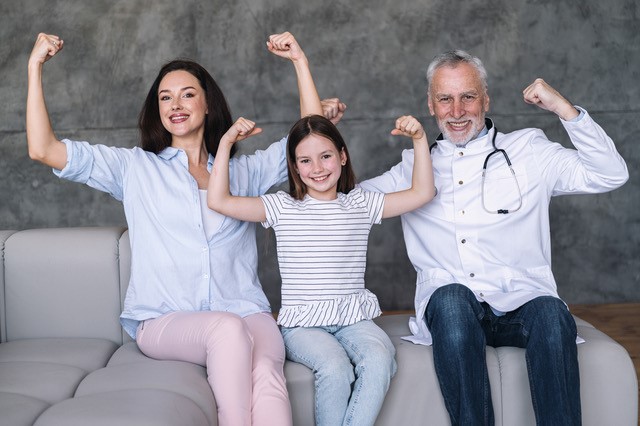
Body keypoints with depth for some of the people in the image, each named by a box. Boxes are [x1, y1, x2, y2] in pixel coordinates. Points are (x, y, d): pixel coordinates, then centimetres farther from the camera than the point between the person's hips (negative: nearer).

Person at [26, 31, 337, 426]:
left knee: (266, 372, -33)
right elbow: (43, 150, 7)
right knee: (229, 329, -36)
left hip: (245, 313, 2)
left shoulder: (243, 171, 20)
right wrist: (35, 68, 4)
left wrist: (300, 62, 14)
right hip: (165, 320, -1)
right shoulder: (135, 167, 13)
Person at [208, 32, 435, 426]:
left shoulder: (361, 204, 9)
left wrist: (420, 140, -3)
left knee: (379, 360, -30)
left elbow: (422, 194, 5)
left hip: (355, 317, 2)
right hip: (302, 323, -2)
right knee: (335, 368, -31)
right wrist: (226, 145, -6)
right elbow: (220, 201, -4)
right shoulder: (282, 207, 4)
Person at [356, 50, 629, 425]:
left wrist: (565, 108, 0)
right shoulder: (414, 166, 20)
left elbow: (612, 175, 7)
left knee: (551, 314, -34)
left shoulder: (528, 150, 15)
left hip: (521, 302, 0)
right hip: (448, 306, 1)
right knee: (452, 298, -35)